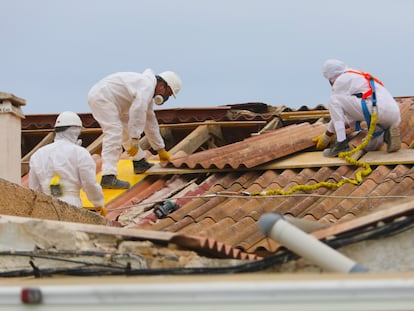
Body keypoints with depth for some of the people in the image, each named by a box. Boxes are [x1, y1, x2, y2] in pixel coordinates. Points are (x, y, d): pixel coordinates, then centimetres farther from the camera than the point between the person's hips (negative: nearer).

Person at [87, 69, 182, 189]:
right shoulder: (147, 86, -15)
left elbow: (150, 122, 28)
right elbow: (138, 113, -27)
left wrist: (161, 149, 31)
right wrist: (135, 141, -26)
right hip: (102, 97, -11)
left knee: (127, 129, 21)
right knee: (114, 134, -20)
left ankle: (140, 162, 33)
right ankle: (108, 177, -30)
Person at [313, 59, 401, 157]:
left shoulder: (341, 80, 8)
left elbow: (337, 115, 10)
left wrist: (326, 137, 22)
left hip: (376, 110, -9)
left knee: (334, 100, -1)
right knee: (369, 146, 31)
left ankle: (341, 144, -6)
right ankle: (387, 135, 1)